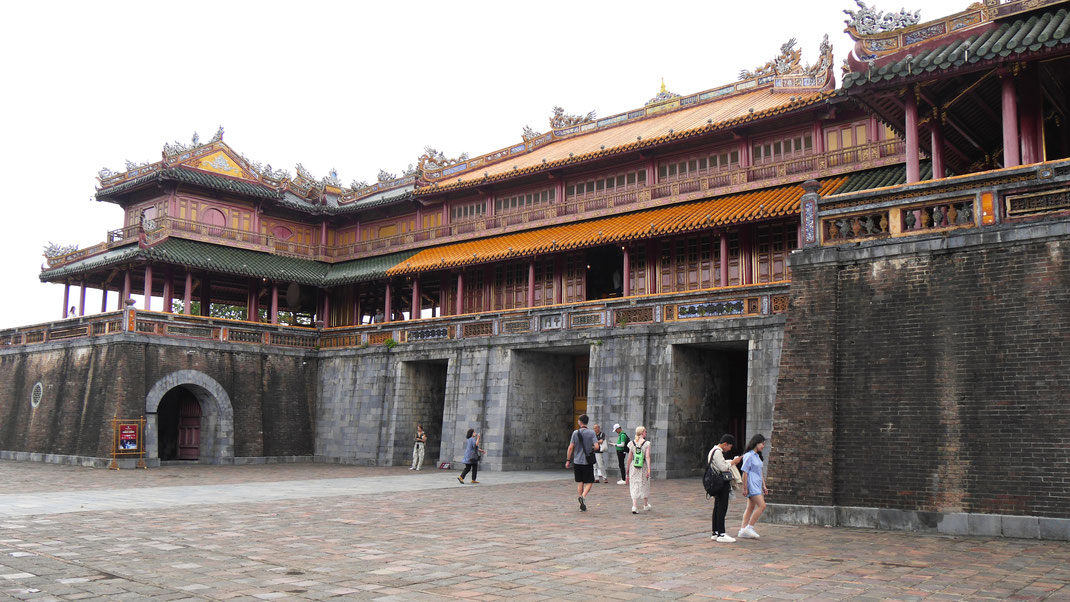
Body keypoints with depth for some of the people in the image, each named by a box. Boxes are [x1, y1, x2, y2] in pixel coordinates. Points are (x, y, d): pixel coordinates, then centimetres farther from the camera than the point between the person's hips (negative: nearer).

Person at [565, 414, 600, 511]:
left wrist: (568, 460, 3)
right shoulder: (591, 433, -6)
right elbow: (596, 447, -14)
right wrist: (591, 449, 9)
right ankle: (583, 496, -20)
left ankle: (582, 505, 13)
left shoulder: (575, 432, -2)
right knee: (589, 482, 7)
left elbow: (571, 447, -5)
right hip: (588, 462, -2)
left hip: (577, 461, 2)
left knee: (580, 482, 12)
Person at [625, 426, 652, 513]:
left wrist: (627, 470, 12)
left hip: (633, 467, 1)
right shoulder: (646, 444, -7)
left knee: (634, 486, 4)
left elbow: (629, 458, 3)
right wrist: (649, 470, -13)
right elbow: (647, 457, -13)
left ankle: (634, 506, -10)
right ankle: (646, 505, 33)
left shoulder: (632, 444, 1)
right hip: (643, 467, -1)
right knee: (644, 485, 17)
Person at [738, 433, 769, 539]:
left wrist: (764, 487, 21)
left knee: (750, 508, 9)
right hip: (751, 486, -9)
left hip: (757, 486, 9)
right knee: (762, 506, -14)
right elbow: (745, 472, -13)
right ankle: (749, 527, -8)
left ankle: (743, 530, 12)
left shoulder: (757, 456, 17)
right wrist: (745, 488, -14)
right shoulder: (749, 456, -11)